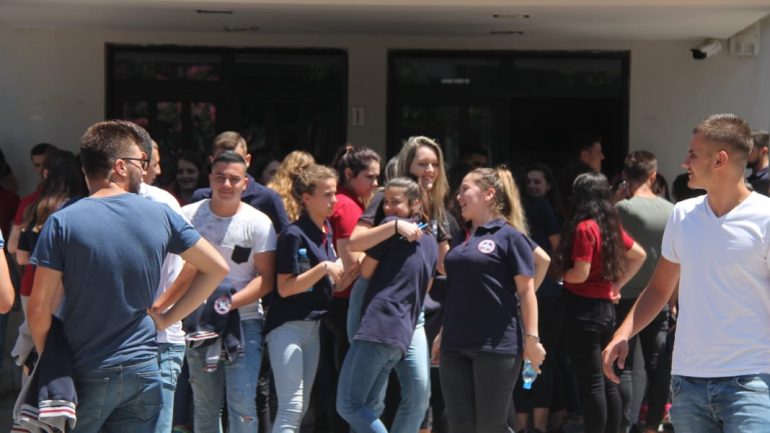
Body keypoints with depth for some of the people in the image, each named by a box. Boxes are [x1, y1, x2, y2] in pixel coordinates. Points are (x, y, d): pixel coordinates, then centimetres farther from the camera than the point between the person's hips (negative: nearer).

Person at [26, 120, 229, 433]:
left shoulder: (62, 223, -10)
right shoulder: (161, 216, -1)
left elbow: (40, 308, -11)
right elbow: (217, 268, 5)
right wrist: (168, 318, 7)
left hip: (83, 375, -2)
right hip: (143, 371, 2)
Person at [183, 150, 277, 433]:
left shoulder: (258, 223, -3)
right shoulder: (188, 217, 0)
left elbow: (266, 278, -4)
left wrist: (230, 303, -17)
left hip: (244, 321, -2)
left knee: (242, 404, -9)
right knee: (204, 406, 11)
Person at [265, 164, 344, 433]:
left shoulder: (326, 233, 11)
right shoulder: (294, 234, -14)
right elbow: (285, 287, -17)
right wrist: (323, 268, -23)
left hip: (313, 325, 9)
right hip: (287, 327, -9)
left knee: (301, 406, 11)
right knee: (291, 407, -13)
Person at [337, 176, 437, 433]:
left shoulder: (391, 225, -2)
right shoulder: (430, 241, 21)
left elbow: (366, 270, 2)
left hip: (378, 325, -9)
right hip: (404, 333, 9)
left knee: (349, 405, -8)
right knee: (368, 409, 10)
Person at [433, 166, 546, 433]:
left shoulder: (509, 236, -5)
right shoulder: (462, 239, 15)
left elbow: (526, 291, -8)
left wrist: (531, 338, -14)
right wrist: (443, 333, 21)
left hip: (496, 346, -6)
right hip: (455, 345, 6)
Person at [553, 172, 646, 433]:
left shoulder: (584, 228, -14)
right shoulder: (610, 226, 9)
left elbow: (580, 274, -18)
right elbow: (639, 255, 19)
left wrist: (560, 274, 2)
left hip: (585, 309, -8)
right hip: (606, 306, 8)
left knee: (591, 384, -4)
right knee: (607, 381, 12)